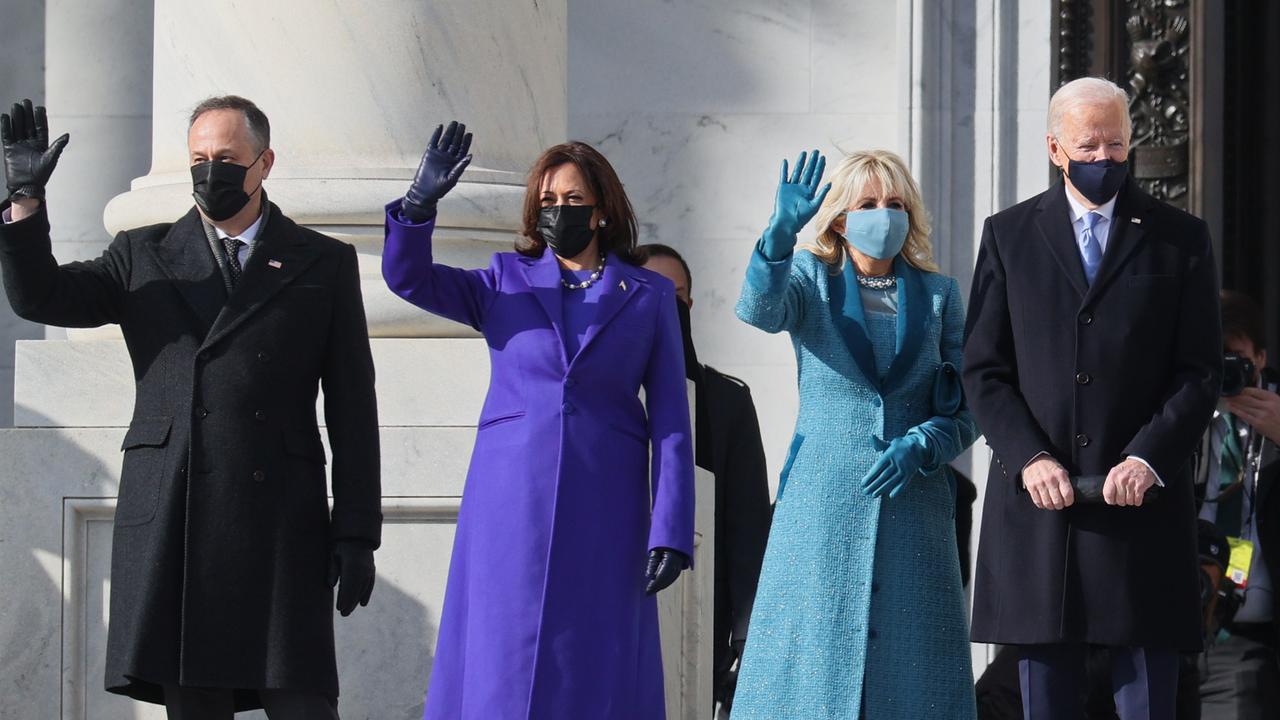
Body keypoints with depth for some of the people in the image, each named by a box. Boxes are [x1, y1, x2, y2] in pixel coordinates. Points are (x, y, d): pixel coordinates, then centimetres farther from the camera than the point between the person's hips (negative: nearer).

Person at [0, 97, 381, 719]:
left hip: (281, 525, -1)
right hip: (170, 525, 1)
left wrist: (357, 532, 2)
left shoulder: (323, 264, 11)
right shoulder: (143, 257, 16)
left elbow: (352, 409, 8)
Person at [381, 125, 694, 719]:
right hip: (511, 507, 1)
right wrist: (420, 203, -21)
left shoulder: (650, 296, 8)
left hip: (604, 513, 0)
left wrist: (670, 531, -5)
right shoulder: (506, 282, 11)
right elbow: (408, 277, -2)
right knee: (503, 670, -1)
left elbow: (670, 422, 4)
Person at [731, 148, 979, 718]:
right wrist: (782, 230, -35)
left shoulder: (937, 295, 10)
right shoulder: (811, 278, 5)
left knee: (908, 665, -1)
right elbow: (759, 308, -18)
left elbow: (967, 409, 9)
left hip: (913, 502, 2)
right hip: (823, 503, -1)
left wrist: (919, 448, -11)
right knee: (815, 657, -4)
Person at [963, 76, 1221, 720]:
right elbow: (983, 371, 6)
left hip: (1142, 501, -1)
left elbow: (1199, 372, 3)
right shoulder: (1009, 235, 10)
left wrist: (1148, 458, -12)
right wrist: (1028, 458, -9)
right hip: (1039, 500, 1)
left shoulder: (1179, 239, 7)